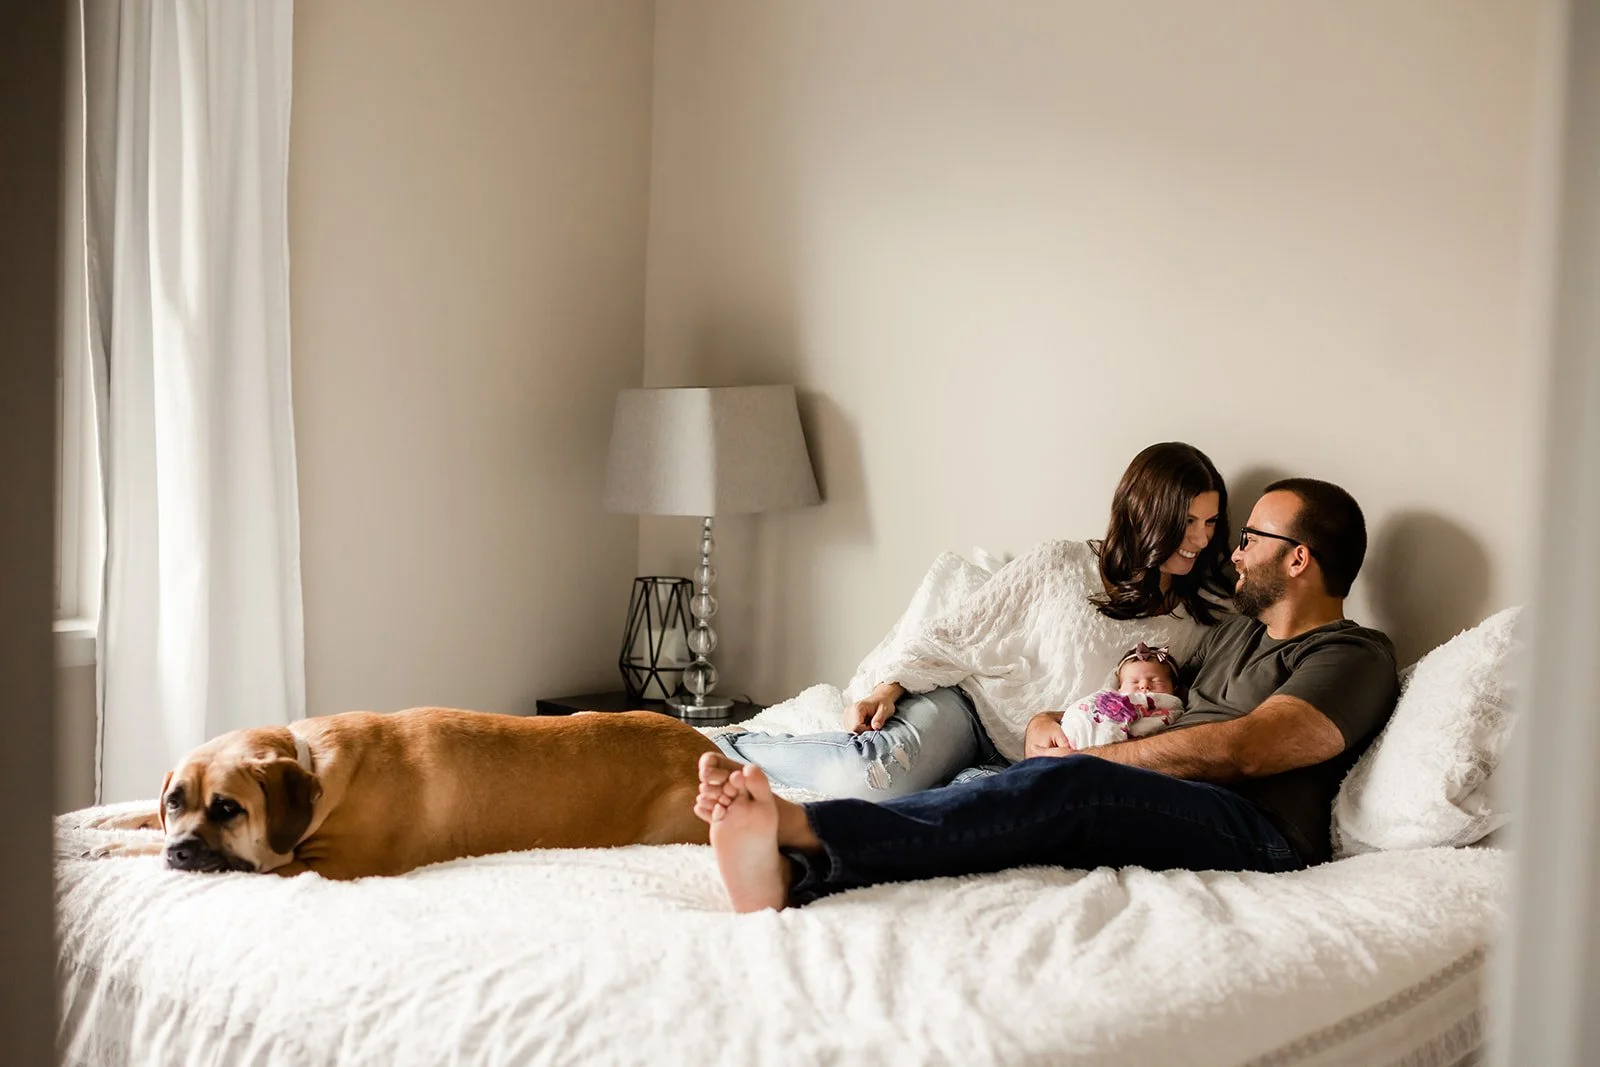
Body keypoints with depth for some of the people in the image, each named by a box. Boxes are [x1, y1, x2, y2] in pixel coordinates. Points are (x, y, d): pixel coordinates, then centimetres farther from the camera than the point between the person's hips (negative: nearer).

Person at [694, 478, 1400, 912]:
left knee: (1063, 784, -35)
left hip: (1253, 832, -7)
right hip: (1153, 810, 7)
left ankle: (799, 827, -52)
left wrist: (1080, 754, -8)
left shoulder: (1355, 658, 5)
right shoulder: (1236, 633, 32)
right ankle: (792, 872, -49)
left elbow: (1240, 750, -11)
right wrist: (1051, 724, 7)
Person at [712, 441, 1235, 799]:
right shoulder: (1059, 565, -1)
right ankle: (726, 746, -9)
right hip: (969, 703, -1)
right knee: (877, 774, -34)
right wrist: (890, 688, -14)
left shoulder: (1208, 618, 6)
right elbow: (954, 636, 2)